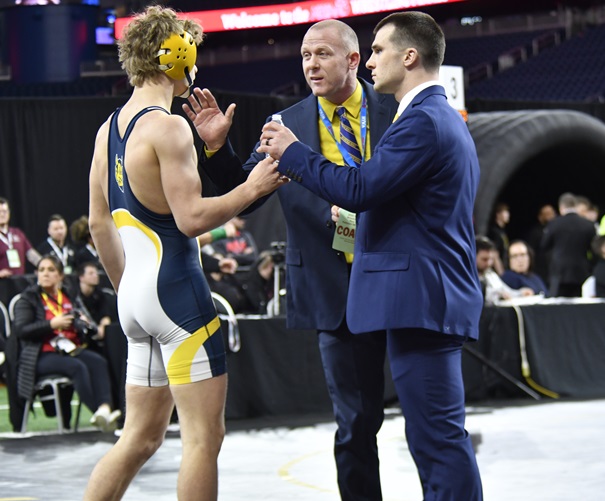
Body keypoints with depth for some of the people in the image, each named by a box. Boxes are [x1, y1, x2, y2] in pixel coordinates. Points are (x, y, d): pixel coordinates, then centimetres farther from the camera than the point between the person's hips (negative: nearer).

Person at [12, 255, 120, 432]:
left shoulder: (68, 297, 22)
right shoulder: (29, 298, 6)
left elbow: (81, 322, 33)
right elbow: (20, 329, -8)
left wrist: (82, 322, 7)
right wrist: (52, 324, -16)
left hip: (72, 349, 5)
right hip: (42, 355, -5)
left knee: (98, 361, -28)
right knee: (78, 367, -34)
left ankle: (104, 409, -46)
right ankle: (98, 412, -38)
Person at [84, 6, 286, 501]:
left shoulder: (109, 128, 13)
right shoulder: (168, 126, -13)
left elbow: (99, 223, 17)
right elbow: (192, 217, -19)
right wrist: (251, 188, -8)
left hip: (135, 293, 9)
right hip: (175, 288, -9)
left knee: (141, 436, 15)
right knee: (205, 435, -4)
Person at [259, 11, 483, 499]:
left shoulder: (423, 121, -14)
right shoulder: (446, 119, 22)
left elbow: (359, 188, -20)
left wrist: (292, 152, -8)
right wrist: (362, 218, 16)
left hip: (422, 298, -11)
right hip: (436, 297, 11)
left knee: (438, 436, -11)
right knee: (433, 437, 13)